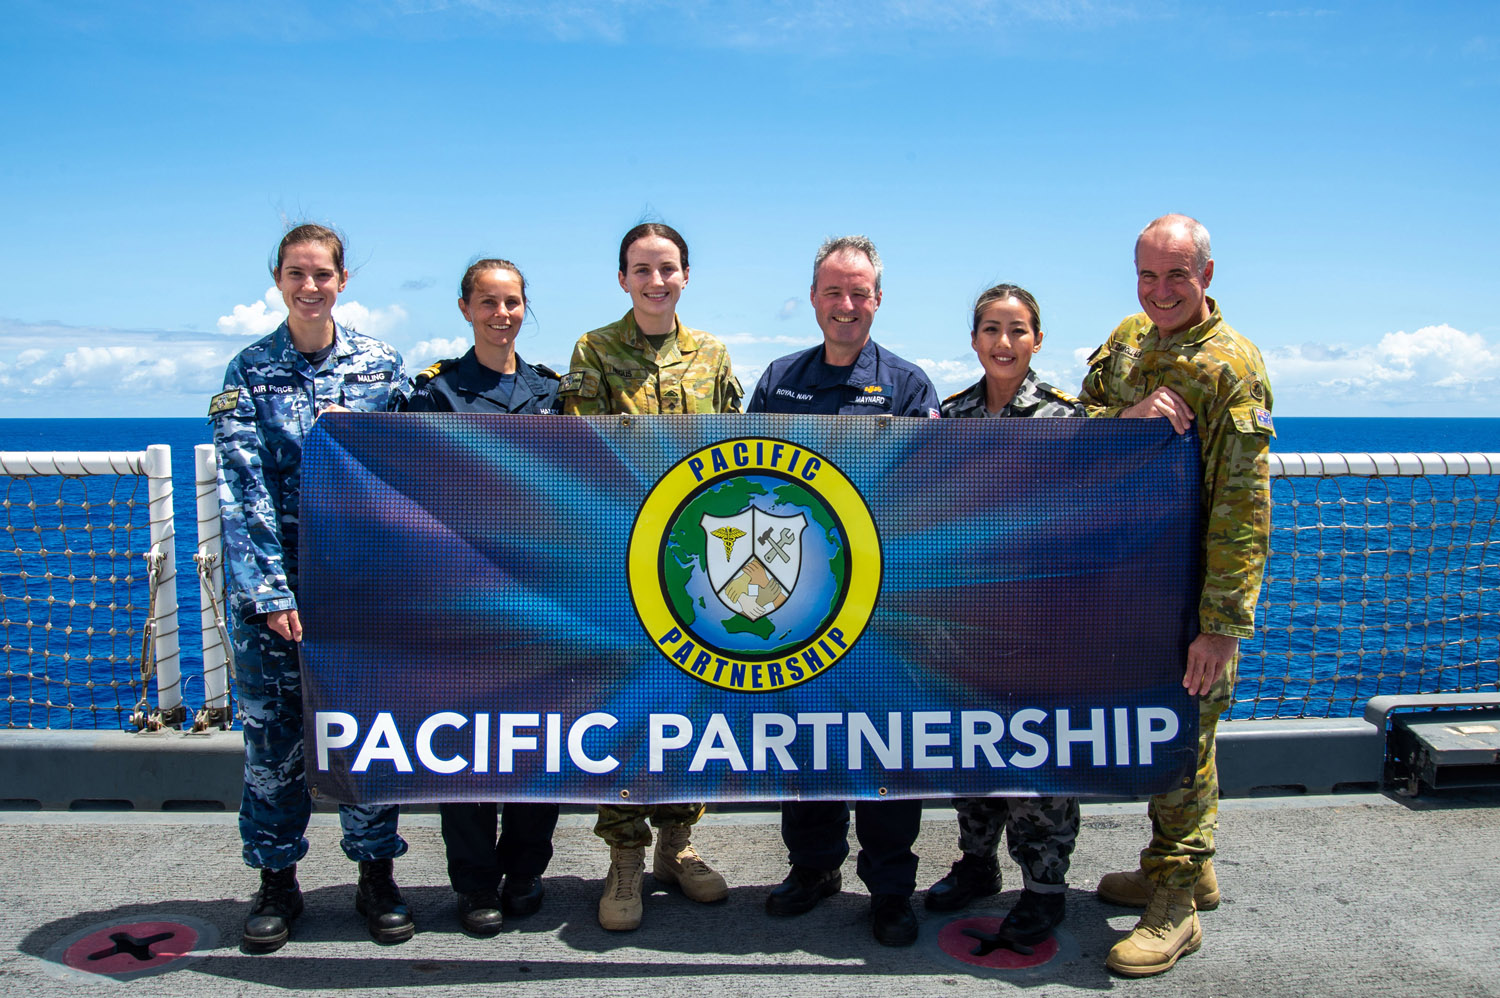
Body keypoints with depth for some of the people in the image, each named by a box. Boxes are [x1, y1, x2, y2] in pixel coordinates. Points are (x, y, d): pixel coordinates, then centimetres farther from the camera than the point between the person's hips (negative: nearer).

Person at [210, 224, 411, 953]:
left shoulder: (380, 365, 4)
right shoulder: (249, 371, 1)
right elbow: (243, 489, -5)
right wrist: (271, 591, -13)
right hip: (274, 575, 0)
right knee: (272, 732, 4)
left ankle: (376, 875, 20)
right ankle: (276, 884, 19)